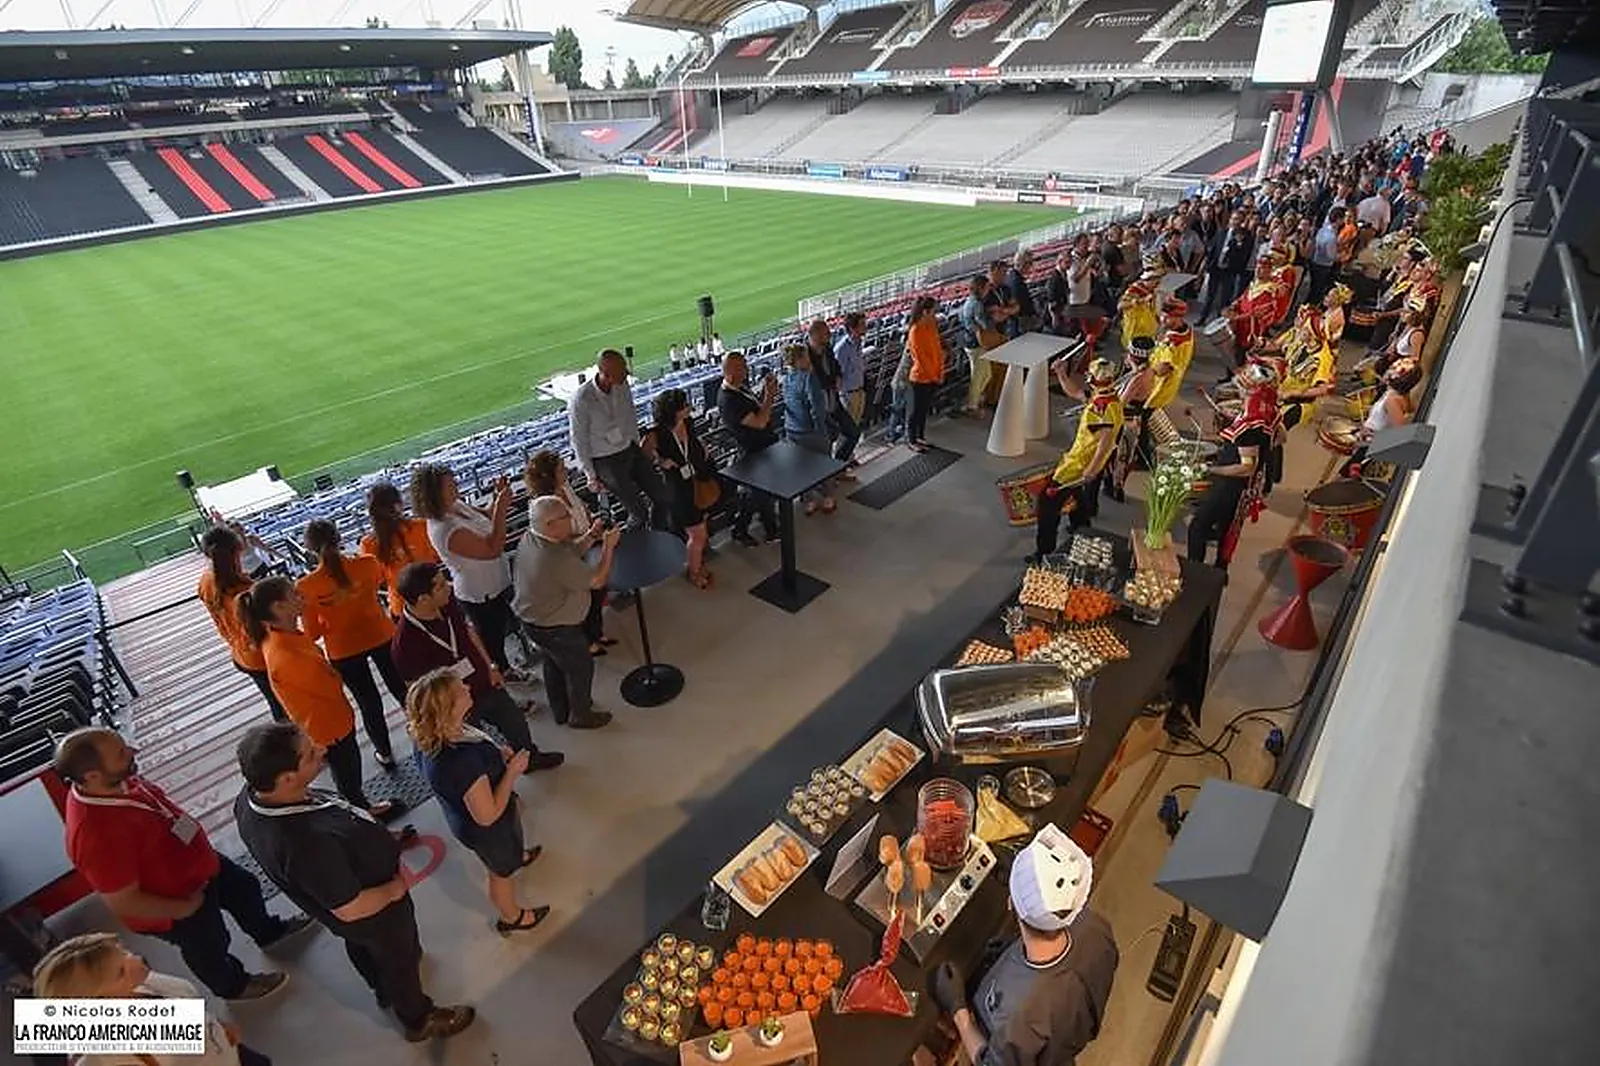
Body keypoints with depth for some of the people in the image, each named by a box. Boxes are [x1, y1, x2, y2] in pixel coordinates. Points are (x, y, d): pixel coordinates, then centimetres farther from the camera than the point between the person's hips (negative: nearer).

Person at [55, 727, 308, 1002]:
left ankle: (268, 931, 60)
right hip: (172, 909, -7)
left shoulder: (115, 780, -18)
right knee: (209, 949, 23)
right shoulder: (97, 834, -42)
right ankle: (234, 985, 54)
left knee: (245, 889, 30)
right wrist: (185, 908, -18)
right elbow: (124, 903, -31)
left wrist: (200, 849, 8)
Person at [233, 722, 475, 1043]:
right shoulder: (309, 845, -49)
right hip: (372, 916, -7)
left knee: (361, 947, 35)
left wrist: (359, 818, 3)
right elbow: (352, 908, -33)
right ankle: (419, 1020, 52)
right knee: (400, 960, 23)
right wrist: (394, 889, -15)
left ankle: (385, 992, 66)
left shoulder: (249, 798, -26)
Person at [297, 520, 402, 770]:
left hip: (343, 651, -1)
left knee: (368, 702, 20)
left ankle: (384, 753, 39)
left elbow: (312, 633, -11)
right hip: (381, 637, 1)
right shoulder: (367, 564, -19)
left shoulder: (305, 587, -21)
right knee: (401, 688, 22)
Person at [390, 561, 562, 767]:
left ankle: (530, 757, 56)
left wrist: (490, 667, 6)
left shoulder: (448, 603, -16)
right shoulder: (405, 643, -34)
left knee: (516, 721, 27)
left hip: (486, 686, 7)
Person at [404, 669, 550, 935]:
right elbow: (488, 816, -34)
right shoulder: (462, 759, -46)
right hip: (487, 829, -7)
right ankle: (512, 918, 52)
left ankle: (516, 856, 71)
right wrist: (513, 770, -27)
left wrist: (496, 754, -7)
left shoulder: (429, 739, -20)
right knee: (502, 872, 24)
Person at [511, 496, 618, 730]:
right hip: (557, 629, -8)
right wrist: (608, 546, -16)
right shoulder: (558, 560, -37)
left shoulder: (528, 538, -12)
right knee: (581, 668, 17)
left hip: (531, 620, 9)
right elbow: (598, 580, -25)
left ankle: (561, 711, 51)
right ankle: (580, 715, 39)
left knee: (554, 665, 29)